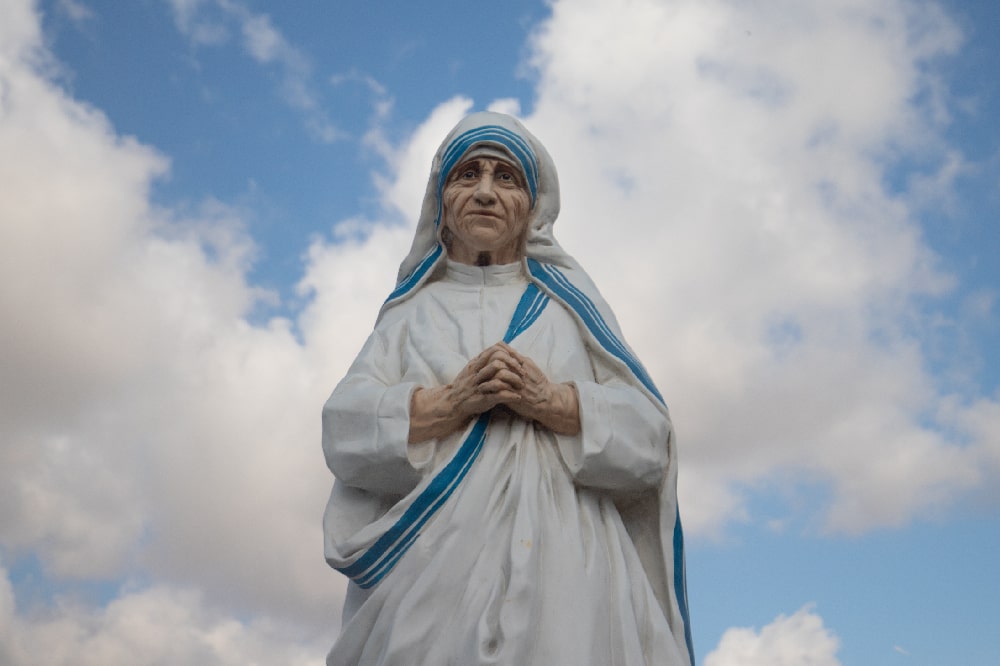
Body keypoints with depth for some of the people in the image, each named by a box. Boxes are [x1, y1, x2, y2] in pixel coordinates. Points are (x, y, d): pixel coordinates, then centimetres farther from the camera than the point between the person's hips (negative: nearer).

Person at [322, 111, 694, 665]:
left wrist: (552, 402, -11)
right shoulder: (412, 310, 16)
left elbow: (649, 438, 5)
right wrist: (450, 402, -12)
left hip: (561, 570, 0)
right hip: (431, 572, 0)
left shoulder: (568, 303, 15)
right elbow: (343, 431, 2)